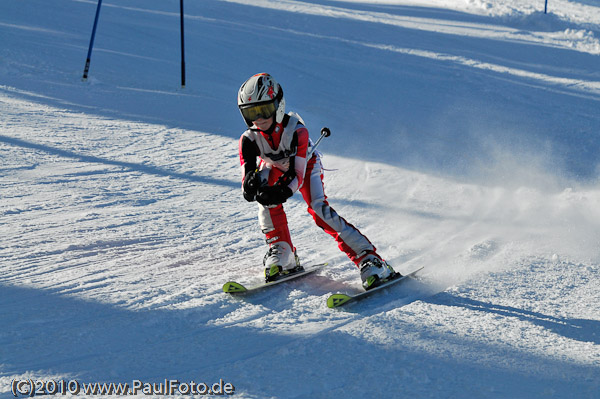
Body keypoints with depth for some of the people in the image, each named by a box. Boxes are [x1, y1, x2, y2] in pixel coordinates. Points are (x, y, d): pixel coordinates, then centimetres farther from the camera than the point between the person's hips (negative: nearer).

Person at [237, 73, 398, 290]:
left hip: (306, 166, -3)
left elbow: (297, 175, -39)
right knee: (267, 202, -27)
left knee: (319, 210, -24)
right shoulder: (249, 139, -28)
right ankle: (283, 259, -11)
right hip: (274, 168, 3)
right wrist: (251, 186, -58)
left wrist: (283, 192, -60)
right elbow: (247, 176, -33)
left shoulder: (296, 131, -37)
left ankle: (369, 260, -24)